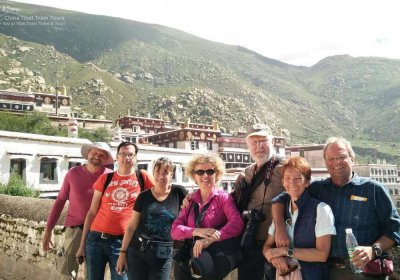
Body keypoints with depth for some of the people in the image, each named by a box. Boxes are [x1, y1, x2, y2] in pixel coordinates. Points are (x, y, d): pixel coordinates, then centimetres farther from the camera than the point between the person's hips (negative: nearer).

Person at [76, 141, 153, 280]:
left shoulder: (142, 177, 1)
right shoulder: (105, 178, 5)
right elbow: (92, 212, 7)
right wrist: (82, 244, 5)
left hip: (122, 242, -2)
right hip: (96, 239, 2)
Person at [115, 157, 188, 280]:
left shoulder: (178, 192, -4)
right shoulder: (144, 196, -1)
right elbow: (131, 226, 2)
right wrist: (123, 252, 0)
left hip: (163, 255, -1)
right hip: (137, 251, 1)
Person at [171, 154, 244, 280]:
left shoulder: (223, 197, 4)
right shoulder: (190, 201, 14)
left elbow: (237, 223, -14)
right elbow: (175, 230, 4)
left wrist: (210, 240, -26)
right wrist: (197, 231, -15)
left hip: (218, 256, -3)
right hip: (193, 254, 4)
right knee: (180, 267, -26)